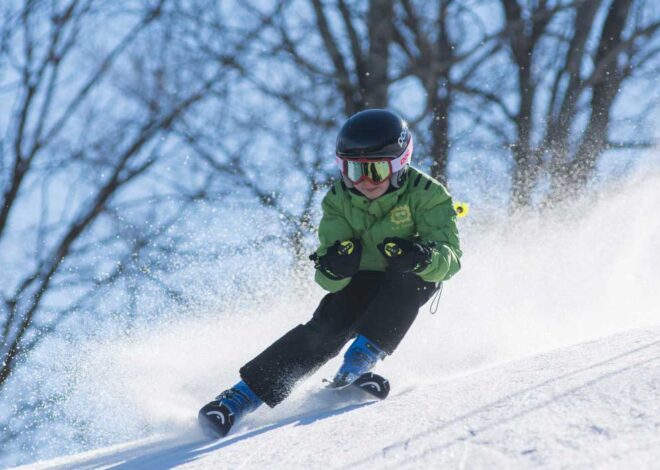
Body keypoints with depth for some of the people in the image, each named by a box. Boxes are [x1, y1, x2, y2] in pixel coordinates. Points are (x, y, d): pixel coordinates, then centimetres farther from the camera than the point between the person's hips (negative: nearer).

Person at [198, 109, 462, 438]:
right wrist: (333, 268, -44)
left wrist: (422, 257, -53)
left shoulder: (425, 194, -23)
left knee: (405, 278, -35)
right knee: (327, 327, -24)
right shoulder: (338, 201, -15)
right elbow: (330, 281, -18)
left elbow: (450, 258, -30)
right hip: (362, 279, 1)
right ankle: (242, 396, -27)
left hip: (412, 283, -1)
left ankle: (363, 357, -33)